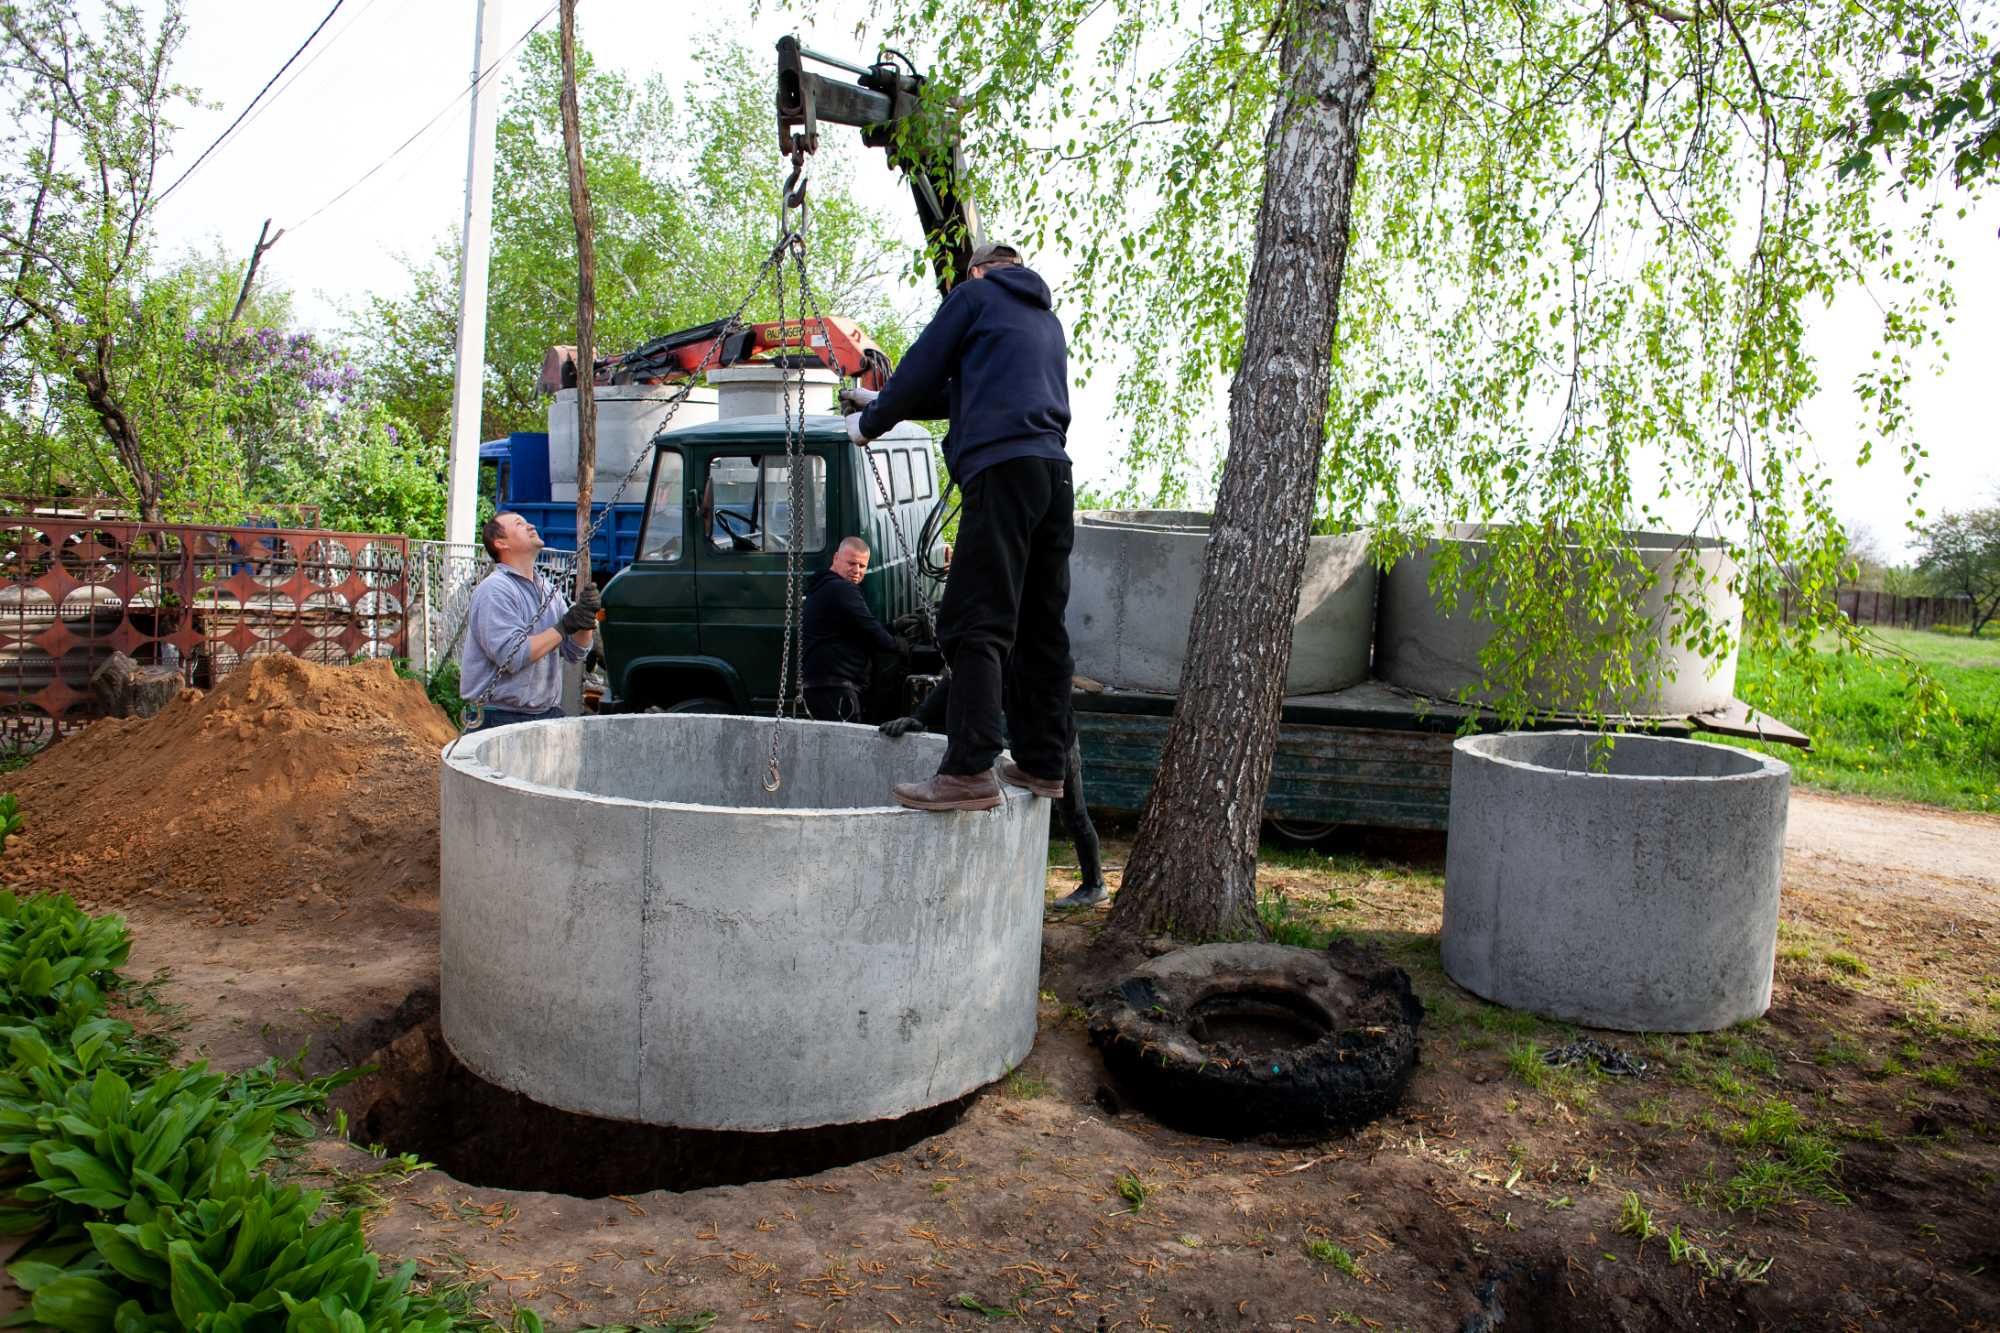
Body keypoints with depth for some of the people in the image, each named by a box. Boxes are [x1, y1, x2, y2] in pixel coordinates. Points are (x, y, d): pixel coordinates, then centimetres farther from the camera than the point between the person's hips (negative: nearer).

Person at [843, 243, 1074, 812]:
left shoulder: (975, 294, 9)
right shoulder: (1048, 319, 32)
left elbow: (922, 370, 7)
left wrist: (870, 422, 24)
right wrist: (883, 401, 43)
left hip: (1002, 467, -8)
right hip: (1055, 471, 8)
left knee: (974, 625, -13)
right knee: (1040, 627, 10)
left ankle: (970, 771, -20)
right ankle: (1043, 764, 13)